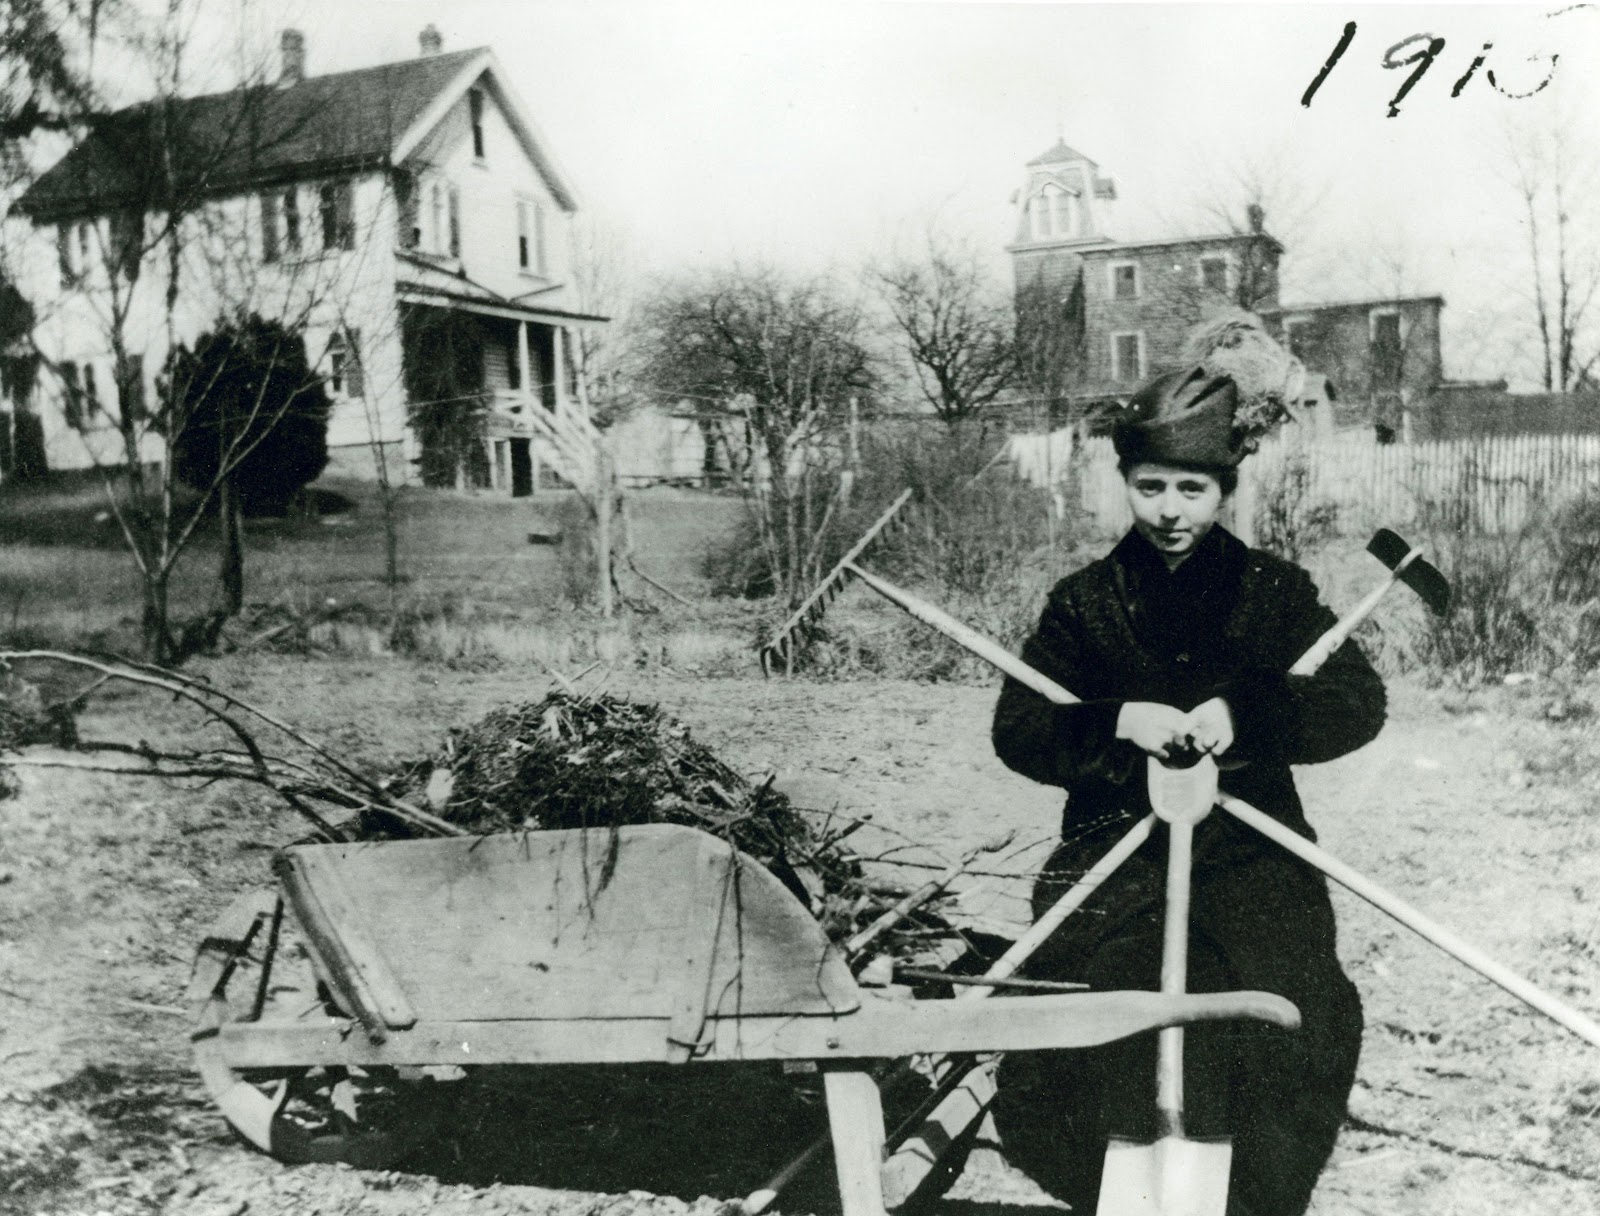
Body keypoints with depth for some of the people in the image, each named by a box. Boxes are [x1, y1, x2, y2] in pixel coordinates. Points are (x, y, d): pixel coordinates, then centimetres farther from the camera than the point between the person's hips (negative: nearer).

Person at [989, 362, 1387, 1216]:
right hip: (1115, 848, 0)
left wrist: (1246, 712, -19)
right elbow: (1017, 733, 2)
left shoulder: (1273, 591, 8)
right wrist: (1116, 724, -17)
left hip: (1251, 849, 0)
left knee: (1288, 1011, -22)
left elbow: (1360, 703, -2)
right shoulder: (1084, 601, 8)